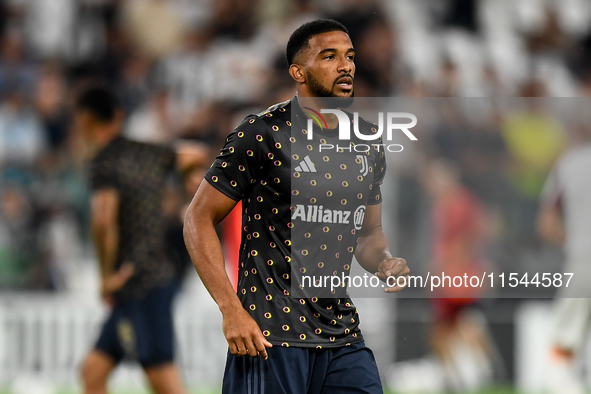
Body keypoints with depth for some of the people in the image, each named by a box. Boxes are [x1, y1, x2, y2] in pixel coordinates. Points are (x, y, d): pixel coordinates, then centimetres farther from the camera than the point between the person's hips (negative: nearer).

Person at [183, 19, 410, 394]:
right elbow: (199, 219, -6)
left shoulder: (368, 144, 12)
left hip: (344, 338, 5)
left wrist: (386, 262, 0)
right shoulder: (261, 134, -7)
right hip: (271, 336, -5)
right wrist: (231, 311, -14)